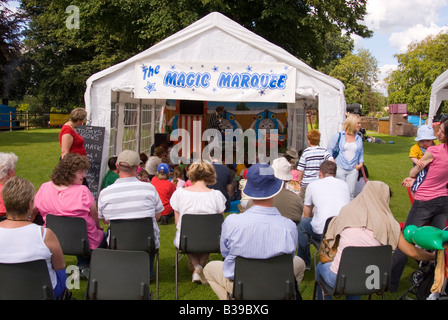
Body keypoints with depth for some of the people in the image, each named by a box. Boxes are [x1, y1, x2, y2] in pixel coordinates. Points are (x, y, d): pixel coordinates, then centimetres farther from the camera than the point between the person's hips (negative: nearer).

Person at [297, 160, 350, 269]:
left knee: (303, 222, 24)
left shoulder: (313, 185, 8)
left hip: (323, 233, -4)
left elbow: (306, 215, 17)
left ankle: (304, 263, 32)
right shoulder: (345, 184, 16)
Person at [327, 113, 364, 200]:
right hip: (340, 168, -3)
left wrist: (361, 163, 5)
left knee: (351, 193, 1)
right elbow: (330, 149, 6)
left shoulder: (359, 138, 14)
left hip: (353, 170, 3)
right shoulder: (339, 135, 2)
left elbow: (361, 153, 22)